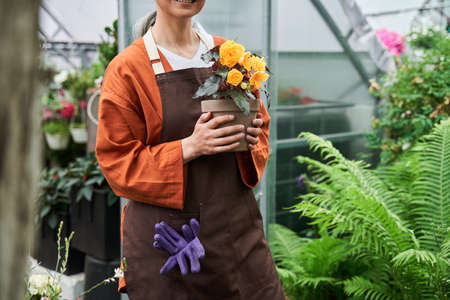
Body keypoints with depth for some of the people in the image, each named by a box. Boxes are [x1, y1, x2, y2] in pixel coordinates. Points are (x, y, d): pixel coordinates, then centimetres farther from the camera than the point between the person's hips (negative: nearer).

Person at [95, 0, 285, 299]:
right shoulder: (126, 69, -5)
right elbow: (118, 163, -7)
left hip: (237, 225, 4)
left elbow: (260, 125, 18)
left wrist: (251, 140, -6)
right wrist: (190, 147, -19)